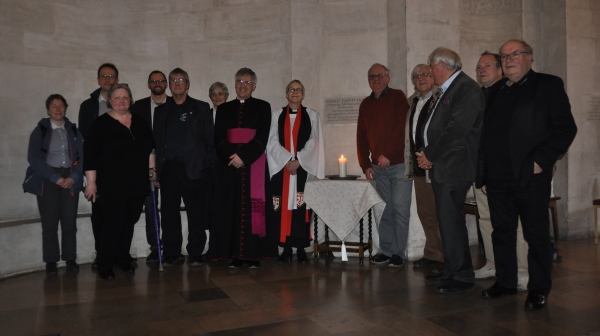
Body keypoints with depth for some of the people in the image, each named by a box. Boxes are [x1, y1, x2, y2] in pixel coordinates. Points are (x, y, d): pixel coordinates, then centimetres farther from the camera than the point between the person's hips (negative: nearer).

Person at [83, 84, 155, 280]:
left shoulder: (139, 122, 10)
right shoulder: (101, 124, -4)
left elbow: (150, 147, 21)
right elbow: (90, 154, -7)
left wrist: (151, 169, 16)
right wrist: (91, 182, -10)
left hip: (136, 185, 5)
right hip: (111, 186, -4)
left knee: (128, 224, 11)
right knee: (111, 225, -1)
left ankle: (123, 259, 26)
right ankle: (104, 266, 12)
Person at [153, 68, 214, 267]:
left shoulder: (201, 108, 8)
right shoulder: (161, 111, 17)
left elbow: (209, 140, 3)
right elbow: (156, 142, 13)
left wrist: (207, 166, -7)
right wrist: (156, 171, 5)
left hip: (193, 169, -3)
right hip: (168, 169, 3)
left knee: (195, 214, 0)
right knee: (169, 214, 5)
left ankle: (195, 254, 10)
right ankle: (172, 254, 16)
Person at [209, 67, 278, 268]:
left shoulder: (263, 107, 8)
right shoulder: (224, 109, 15)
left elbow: (262, 137, -3)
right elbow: (218, 138, 5)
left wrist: (243, 156, -15)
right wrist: (231, 155, -13)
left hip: (254, 165, -2)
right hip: (229, 165, 2)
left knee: (253, 207, -4)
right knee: (232, 208, -1)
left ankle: (254, 254, 1)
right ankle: (235, 255, 3)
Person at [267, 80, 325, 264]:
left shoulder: (312, 115, 9)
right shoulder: (276, 115, 11)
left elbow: (314, 143, 1)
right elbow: (273, 142, 3)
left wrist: (298, 161, -10)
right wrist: (287, 160, -10)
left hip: (304, 168, -1)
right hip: (281, 168, 1)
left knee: (301, 208, -2)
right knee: (283, 207, -1)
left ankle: (301, 249, 6)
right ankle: (286, 249, 7)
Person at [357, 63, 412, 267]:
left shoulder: (398, 97, -1)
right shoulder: (365, 104, 14)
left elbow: (402, 127, -12)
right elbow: (361, 137, 13)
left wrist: (387, 155, -16)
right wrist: (365, 165, 5)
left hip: (399, 164, -4)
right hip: (377, 167, 5)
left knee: (400, 210, -2)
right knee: (384, 211, 8)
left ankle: (398, 252, 7)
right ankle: (385, 250, 17)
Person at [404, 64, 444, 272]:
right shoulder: (413, 103, 18)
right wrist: (410, 164, 19)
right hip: (419, 166, 8)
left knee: (439, 213, -3)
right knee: (424, 212, 13)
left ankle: (443, 257, 9)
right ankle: (431, 254, 24)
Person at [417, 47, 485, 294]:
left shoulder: (467, 89, -11)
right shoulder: (444, 92, 20)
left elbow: (457, 129, -20)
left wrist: (431, 155, -13)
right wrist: (425, 154, 8)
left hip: (454, 168, -10)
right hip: (440, 166, 10)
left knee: (450, 220, -8)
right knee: (447, 220, 14)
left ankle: (462, 276, 4)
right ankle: (452, 270, 25)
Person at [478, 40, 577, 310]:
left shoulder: (548, 85, 2)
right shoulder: (496, 92, 16)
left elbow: (566, 128, -5)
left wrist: (541, 160, -13)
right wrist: (483, 174, 10)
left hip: (530, 176, -5)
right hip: (497, 178, 5)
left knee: (536, 234, 3)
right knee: (502, 232, 12)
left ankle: (539, 289, 16)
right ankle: (505, 282, 26)